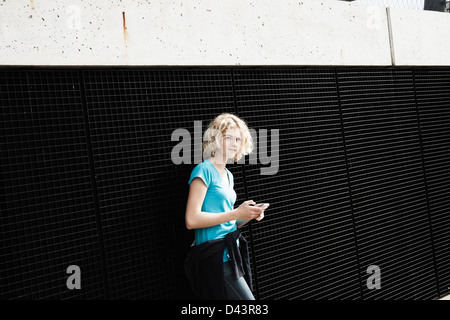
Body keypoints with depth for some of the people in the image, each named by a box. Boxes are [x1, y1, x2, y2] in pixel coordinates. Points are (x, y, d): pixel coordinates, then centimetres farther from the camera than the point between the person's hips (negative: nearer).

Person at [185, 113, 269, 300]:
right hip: (215, 257, -8)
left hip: (231, 255, 9)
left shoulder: (228, 176, 18)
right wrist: (236, 213, -16)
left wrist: (249, 216, 5)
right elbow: (192, 220, -18)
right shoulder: (204, 170, -8)